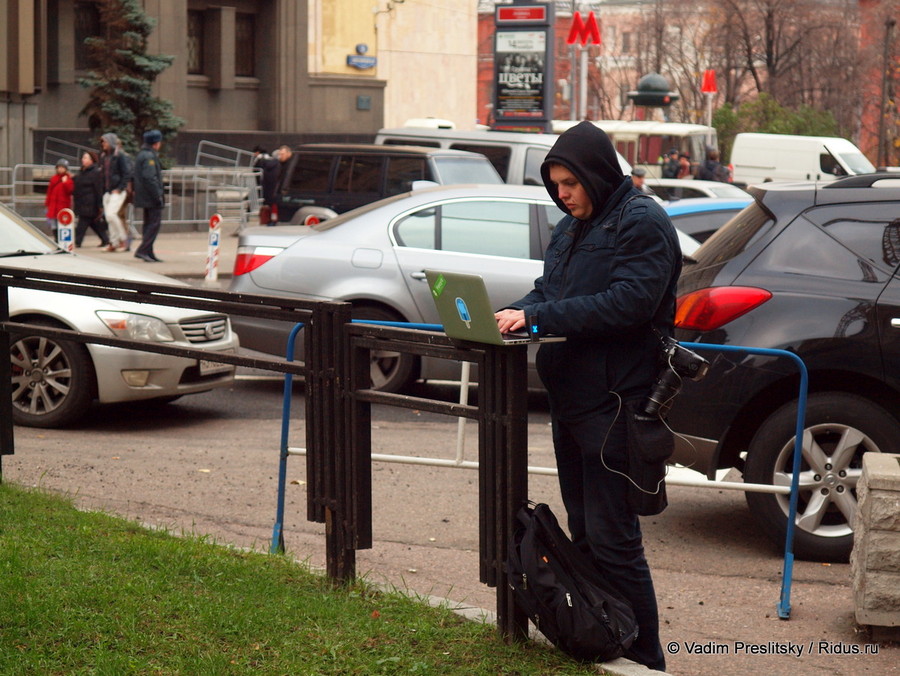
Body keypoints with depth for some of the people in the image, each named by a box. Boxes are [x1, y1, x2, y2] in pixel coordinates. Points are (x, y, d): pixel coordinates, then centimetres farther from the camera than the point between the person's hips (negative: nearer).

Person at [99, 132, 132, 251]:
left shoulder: (120, 155, -8)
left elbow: (127, 174, -11)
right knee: (108, 217, 5)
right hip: (107, 191, 8)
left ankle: (123, 239, -5)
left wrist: (119, 189, -15)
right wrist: (104, 190, 11)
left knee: (111, 214, -18)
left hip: (118, 191, -8)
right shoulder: (103, 157, 14)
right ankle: (114, 242, 11)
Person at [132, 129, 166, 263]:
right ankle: (142, 250, -16)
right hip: (151, 197, -10)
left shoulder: (141, 155, 17)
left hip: (143, 197, 10)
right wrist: (158, 196, -21)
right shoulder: (149, 157, -15)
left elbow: (135, 176, 22)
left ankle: (148, 253, 15)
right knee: (154, 223, -9)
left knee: (149, 224, 13)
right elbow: (150, 178, -23)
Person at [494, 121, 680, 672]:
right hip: (570, 398, 9)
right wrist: (517, 314, -5)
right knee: (584, 533, 14)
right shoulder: (572, 228, 17)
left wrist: (539, 316, -23)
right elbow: (548, 291, 19)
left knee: (612, 538, -7)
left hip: (612, 404, -9)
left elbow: (628, 303, -22)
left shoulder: (642, 223, -11)